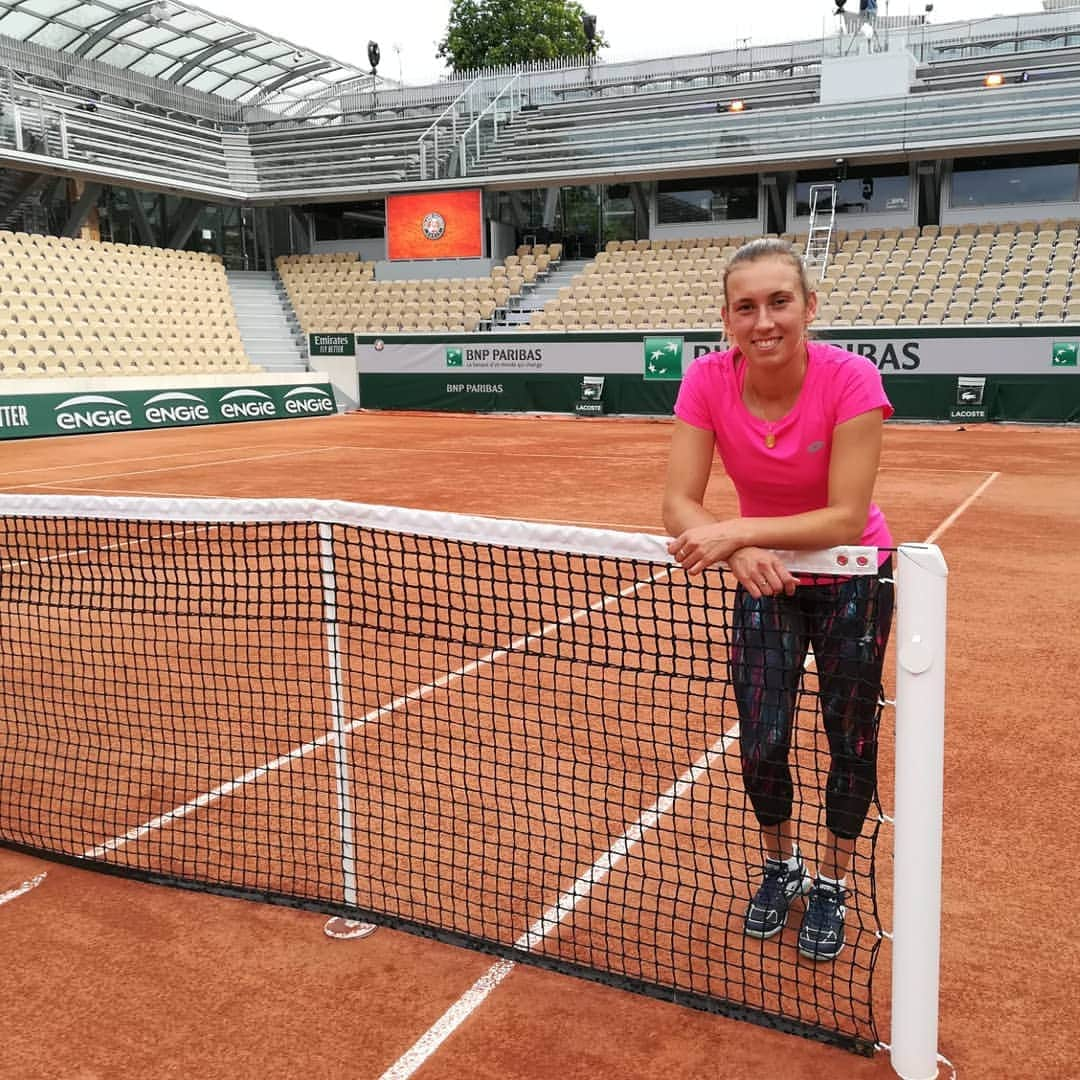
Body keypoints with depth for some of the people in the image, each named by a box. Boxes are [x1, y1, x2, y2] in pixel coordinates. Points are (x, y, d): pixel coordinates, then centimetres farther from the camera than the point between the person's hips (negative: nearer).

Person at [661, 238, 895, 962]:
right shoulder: (708, 380, -19)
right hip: (766, 574, 2)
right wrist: (740, 551, -39)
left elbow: (847, 518, -29)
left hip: (852, 578, -1)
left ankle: (831, 884, 34)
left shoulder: (851, 379, -27)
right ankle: (781, 867, 29)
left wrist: (737, 530, -38)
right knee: (761, 740, -2)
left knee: (850, 739, 9)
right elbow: (680, 503, -21)